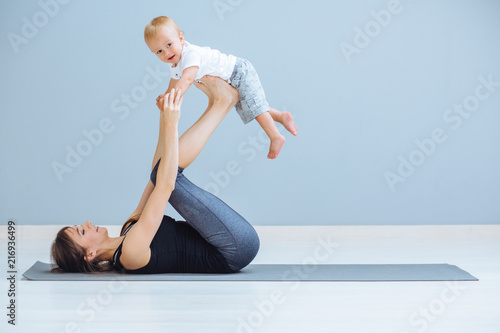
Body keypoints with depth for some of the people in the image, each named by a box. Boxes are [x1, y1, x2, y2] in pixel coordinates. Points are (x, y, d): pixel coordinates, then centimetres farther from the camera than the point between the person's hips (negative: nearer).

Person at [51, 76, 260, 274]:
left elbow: (158, 179, 14)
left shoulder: (130, 229, 10)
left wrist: (164, 122, 10)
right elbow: (164, 186, -26)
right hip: (238, 248, -9)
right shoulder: (131, 250, -20)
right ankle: (221, 104, -1)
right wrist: (171, 125, -24)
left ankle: (218, 103, 7)